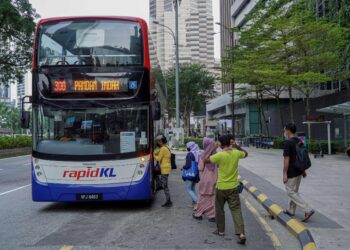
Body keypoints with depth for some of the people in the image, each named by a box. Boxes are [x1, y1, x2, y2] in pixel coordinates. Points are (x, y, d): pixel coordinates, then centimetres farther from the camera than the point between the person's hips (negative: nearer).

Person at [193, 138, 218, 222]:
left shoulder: (203, 155, -14)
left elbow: (200, 168, -11)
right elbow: (218, 166, 2)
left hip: (205, 179, -3)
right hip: (214, 178, 3)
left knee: (203, 197, 10)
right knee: (213, 197, 10)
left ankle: (198, 214, 23)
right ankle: (214, 215, 12)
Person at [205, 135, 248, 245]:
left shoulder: (219, 155, -18)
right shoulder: (236, 153, -4)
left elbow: (206, 160, -5)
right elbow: (246, 154, 19)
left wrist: (214, 148, -4)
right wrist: (237, 146, 7)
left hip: (221, 187, -3)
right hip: (233, 187, 3)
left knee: (219, 209, 16)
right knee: (236, 210, 3)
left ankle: (220, 230, 28)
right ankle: (241, 234, -8)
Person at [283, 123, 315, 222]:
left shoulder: (287, 143, -20)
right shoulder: (299, 141, 6)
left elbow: (286, 159, -21)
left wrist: (284, 174, -17)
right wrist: (303, 170, 20)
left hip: (291, 173, -9)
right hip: (299, 171, 9)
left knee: (291, 193, 0)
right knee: (294, 191, 18)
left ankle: (308, 210, -7)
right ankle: (291, 210, 29)